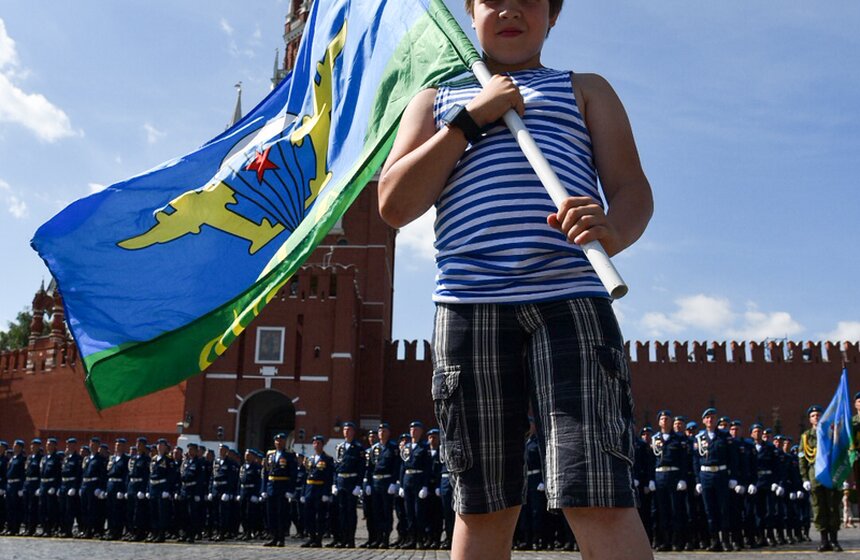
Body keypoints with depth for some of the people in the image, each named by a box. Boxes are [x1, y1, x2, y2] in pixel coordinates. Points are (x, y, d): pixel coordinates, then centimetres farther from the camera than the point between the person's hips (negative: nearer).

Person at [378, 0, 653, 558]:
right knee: (482, 507, 4)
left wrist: (612, 231, -18)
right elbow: (395, 204, 8)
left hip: (570, 298, -1)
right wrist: (470, 118, 2)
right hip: (469, 303, 1)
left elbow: (634, 191, 7)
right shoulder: (436, 100, 24)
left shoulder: (585, 89, 21)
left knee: (598, 501, -13)